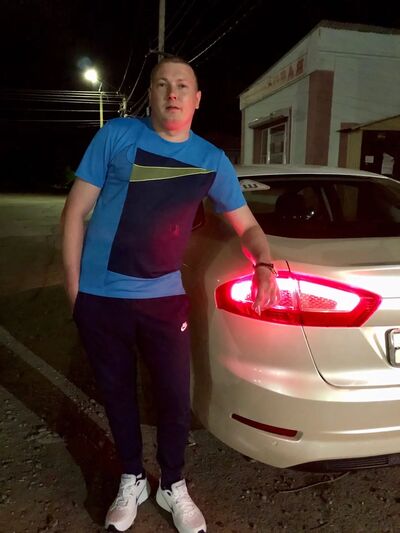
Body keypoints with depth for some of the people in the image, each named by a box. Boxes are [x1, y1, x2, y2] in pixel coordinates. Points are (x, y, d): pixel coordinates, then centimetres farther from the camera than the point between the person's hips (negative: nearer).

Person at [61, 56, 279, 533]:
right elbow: (75, 210, -3)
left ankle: (173, 486, 35)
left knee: (175, 398, 8)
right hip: (100, 297, -1)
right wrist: (73, 286, -6)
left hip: (164, 297, 1)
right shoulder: (115, 136, -5)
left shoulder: (212, 161, 2)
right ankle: (132, 481, 40)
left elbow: (247, 225, 8)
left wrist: (264, 264, -13)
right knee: (117, 393, 15)